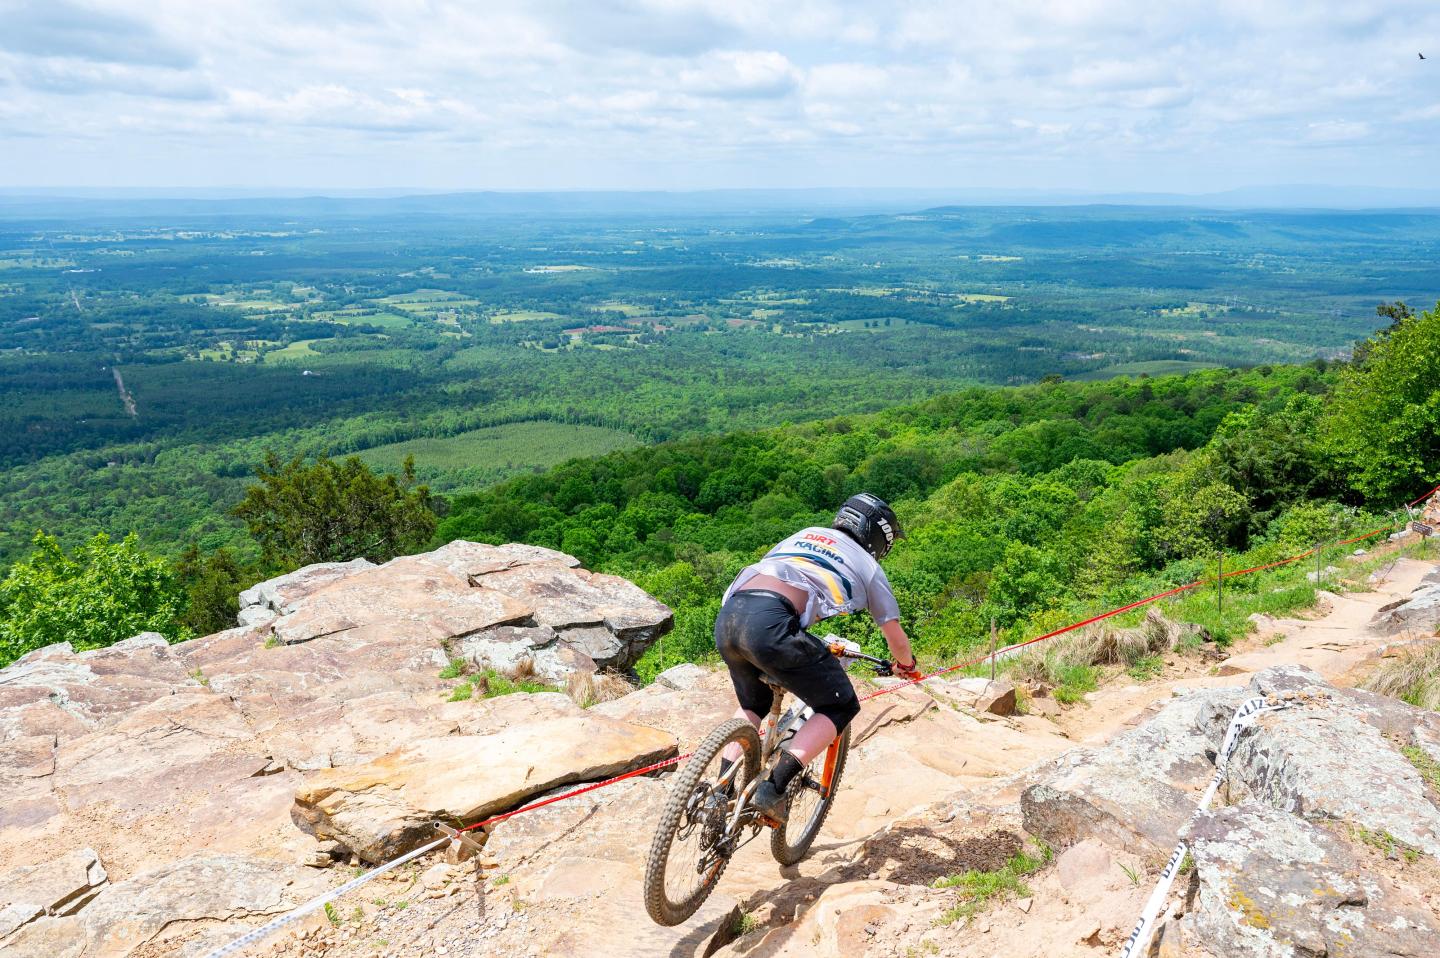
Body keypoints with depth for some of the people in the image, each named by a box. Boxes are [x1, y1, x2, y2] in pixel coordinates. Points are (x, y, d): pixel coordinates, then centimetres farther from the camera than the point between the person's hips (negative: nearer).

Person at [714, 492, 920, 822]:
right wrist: (908, 667, 53)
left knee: (753, 704, 32)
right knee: (840, 706, 12)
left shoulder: (807, 533, 33)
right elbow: (895, 636, 29)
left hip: (726, 617, 7)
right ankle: (773, 788, -2)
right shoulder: (868, 566, 20)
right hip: (770, 625, -6)